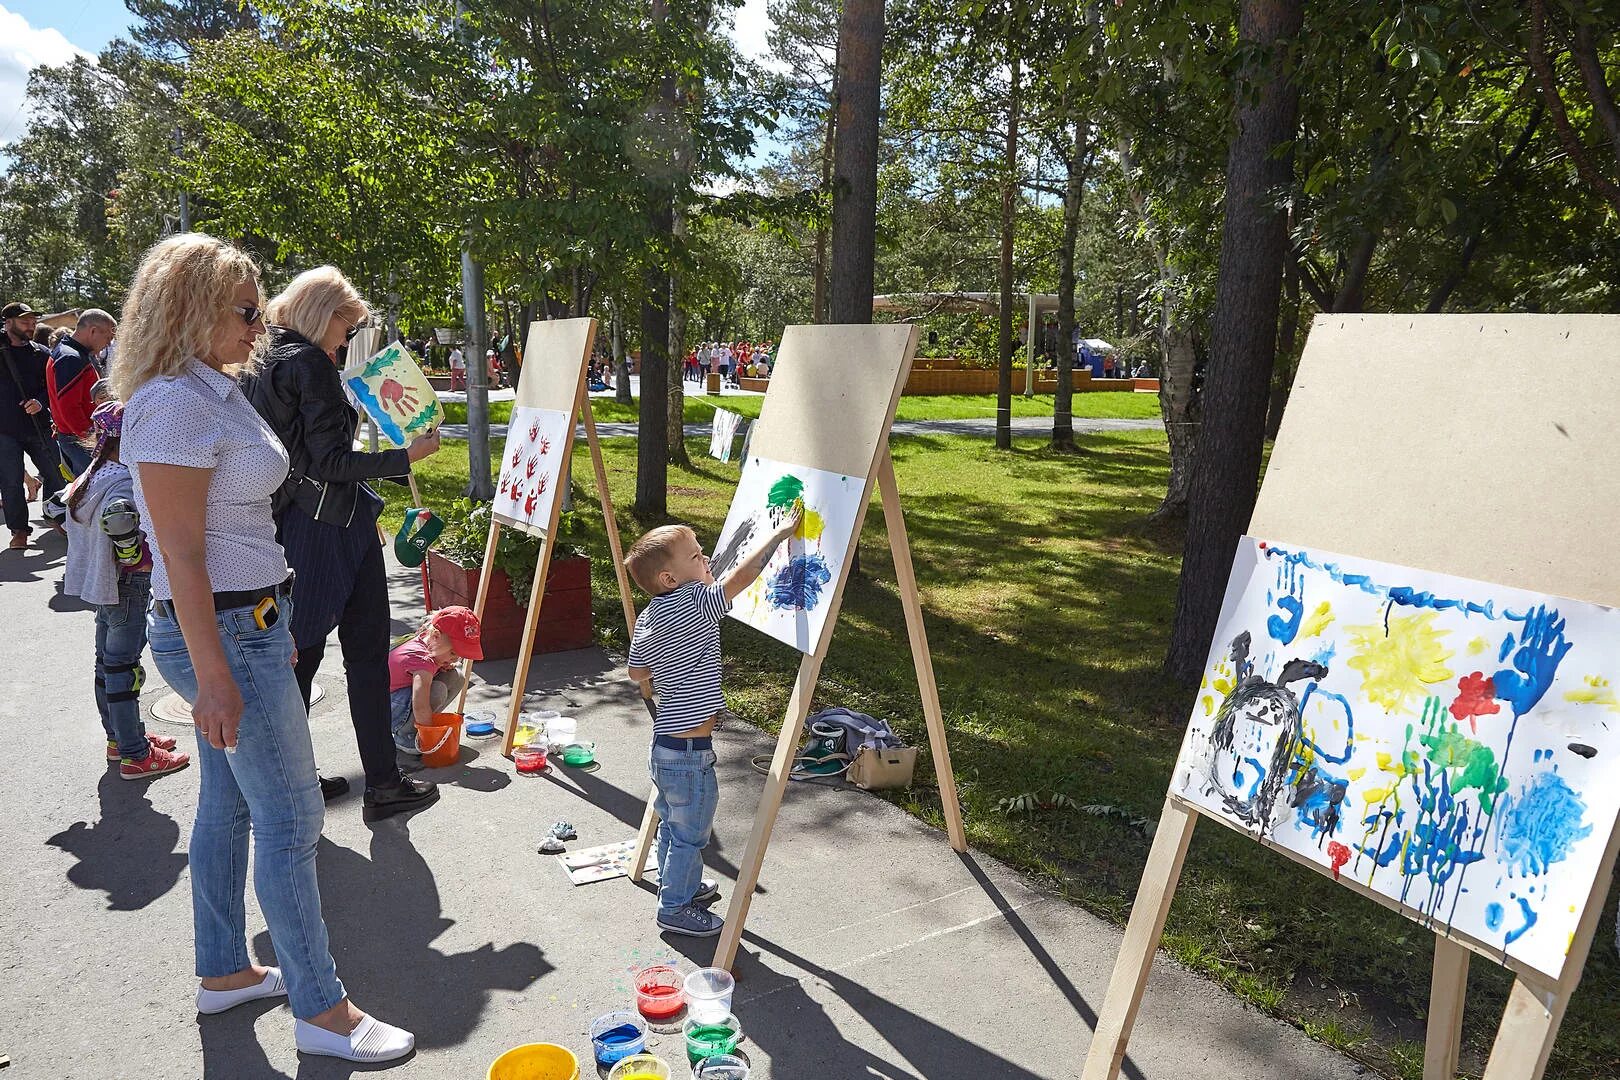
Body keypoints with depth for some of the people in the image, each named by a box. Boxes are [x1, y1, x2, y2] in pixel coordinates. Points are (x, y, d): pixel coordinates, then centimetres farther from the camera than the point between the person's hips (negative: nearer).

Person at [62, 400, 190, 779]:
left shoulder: (91, 476, 10)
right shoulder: (124, 481, -21)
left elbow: (60, 506, 20)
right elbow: (117, 518, -39)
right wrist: (136, 555, -22)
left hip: (101, 582, 10)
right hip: (127, 585, -10)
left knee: (107, 661, 19)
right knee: (123, 666, -4)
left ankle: (118, 737, 34)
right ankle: (135, 755, 4)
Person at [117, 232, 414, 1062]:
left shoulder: (214, 389, 11)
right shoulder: (176, 403, -19)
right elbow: (181, 553, -21)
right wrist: (212, 677, -21)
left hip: (247, 622, 10)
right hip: (222, 635, -10)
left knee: (230, 803, 19)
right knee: (291, 818, -1)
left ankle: (224, 972, 35)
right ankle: (321, 1011, 13)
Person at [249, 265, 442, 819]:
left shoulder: (262, 365, 12)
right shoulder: (311, 366, -15)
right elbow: (331, 462, -19)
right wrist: (406, 456, -14)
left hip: (289, 522, 9)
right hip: (333, 523, -9)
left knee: (300, 651, 15)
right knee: (366, 652, 1)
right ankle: (383, 784, 10)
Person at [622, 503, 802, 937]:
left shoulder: (647, 620, 3)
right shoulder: (693, 606, -23)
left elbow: (637, 673, 12)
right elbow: (741, 576, -24)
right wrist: (779, 533, -16)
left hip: (666, 744, 9)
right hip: (690, 752, -9)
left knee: (672, 824, 26)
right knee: (690, 833, 9)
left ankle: (677, 884, 44)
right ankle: (675, 908, 24)